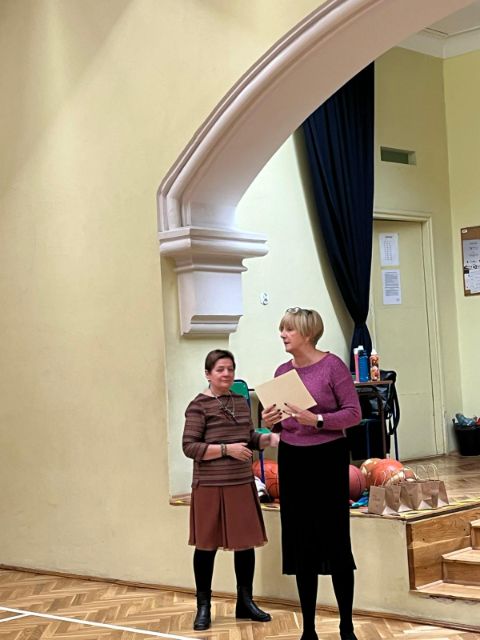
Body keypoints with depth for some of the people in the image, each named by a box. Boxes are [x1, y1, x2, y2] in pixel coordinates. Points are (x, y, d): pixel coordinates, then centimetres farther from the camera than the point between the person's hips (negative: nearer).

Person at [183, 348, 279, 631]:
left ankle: (245, 602, 25)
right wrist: (226, 449, -19)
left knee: (246, 543, 10)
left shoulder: (242, 402, 10)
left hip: (243, 484, 6)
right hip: (211, 486, -6)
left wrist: (270, 438, -1)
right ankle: (203, 606, 17)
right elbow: (189, 447, -13)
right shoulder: (199, 406, -9)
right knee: (207, 546, 4)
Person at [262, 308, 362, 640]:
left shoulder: (332, 365, -8)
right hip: (292, 460, 5)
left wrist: (316, 419, -22)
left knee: (335, 543, -1)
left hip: (328, 458, -5)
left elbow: (354, 413, -9)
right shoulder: (283, 372, 8)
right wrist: (271, 422, -6)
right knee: (301, 545, 7)